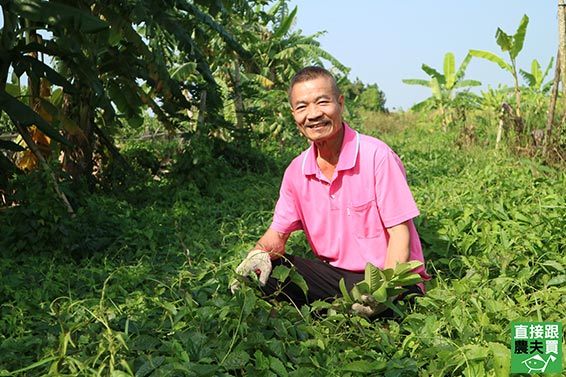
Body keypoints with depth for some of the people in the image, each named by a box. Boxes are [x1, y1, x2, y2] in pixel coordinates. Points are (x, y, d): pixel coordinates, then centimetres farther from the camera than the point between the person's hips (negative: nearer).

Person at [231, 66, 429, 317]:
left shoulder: (376, 156, -15)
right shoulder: (296, 171, 2)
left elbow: (399, 233, -14)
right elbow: (277, 234, 7)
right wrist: (258, 256, -18)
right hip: (334, 274, 5)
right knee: (260, 271, -14)